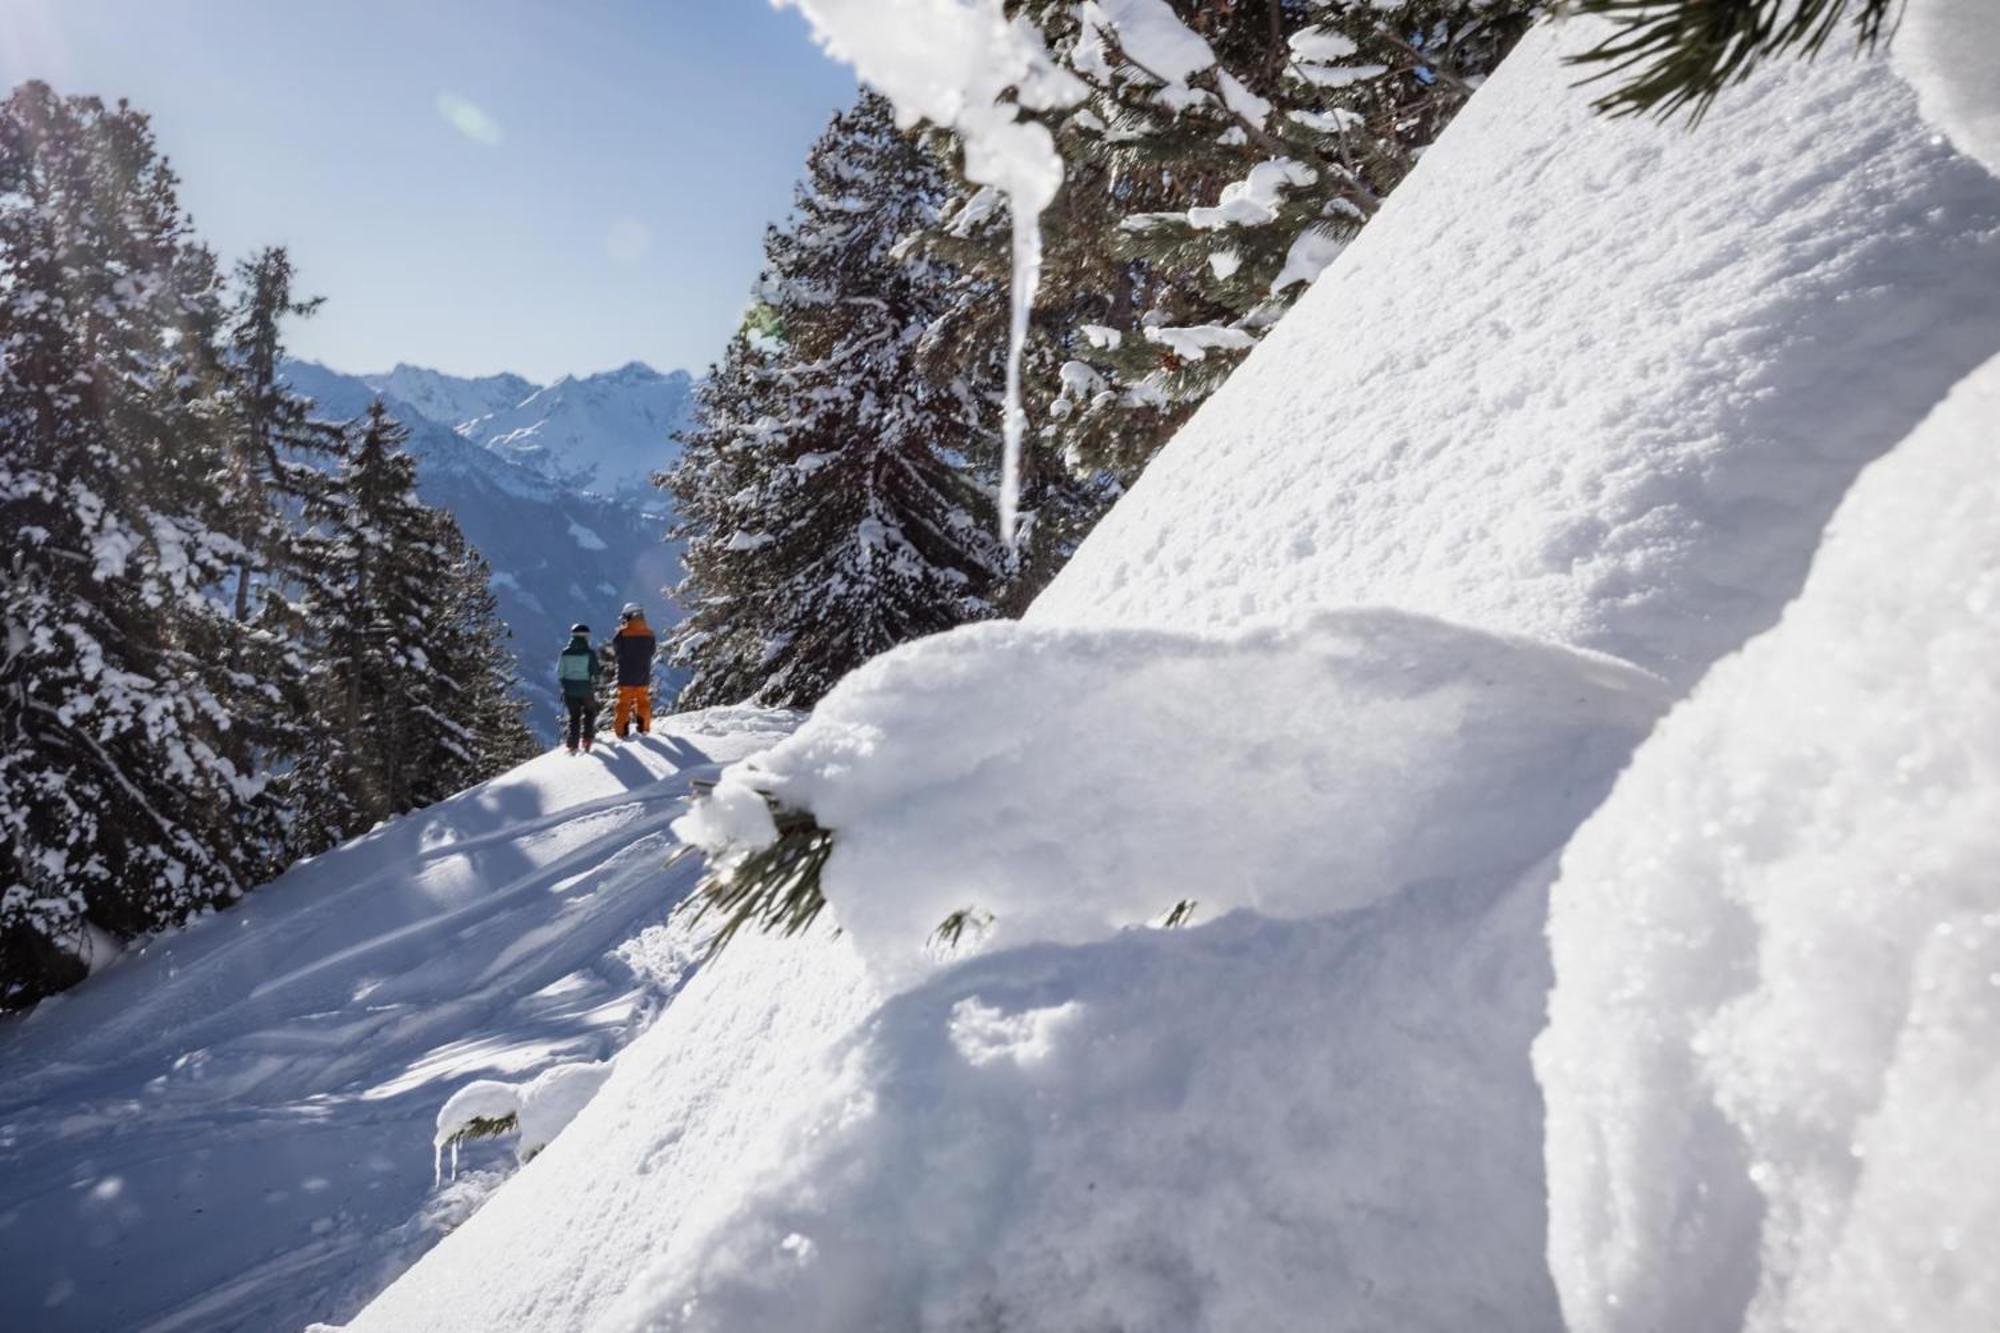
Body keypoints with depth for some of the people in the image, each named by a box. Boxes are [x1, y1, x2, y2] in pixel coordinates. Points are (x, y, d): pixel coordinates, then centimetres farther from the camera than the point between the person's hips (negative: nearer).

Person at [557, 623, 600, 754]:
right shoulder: (589, 653, -11)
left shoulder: (565, 653, -3)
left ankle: (573, 744, 6)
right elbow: (596, 672, -9)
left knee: (574, 716, 16)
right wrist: (602, 670, 13)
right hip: (586, 690, -2)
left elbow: (559, 673, 1)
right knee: (589, 713, 21)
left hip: (569, 691, 2)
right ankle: (586, 738, 8)